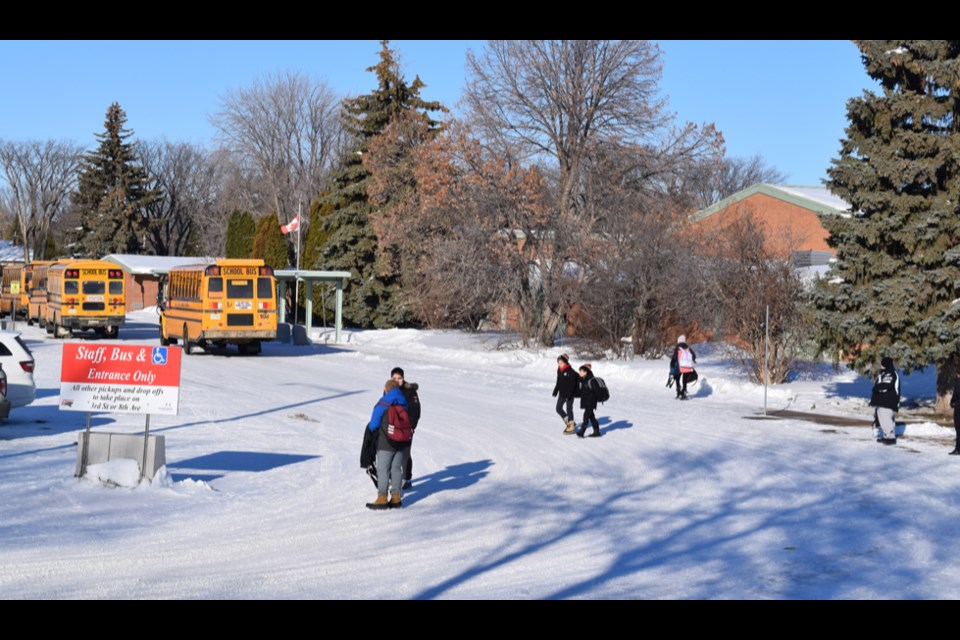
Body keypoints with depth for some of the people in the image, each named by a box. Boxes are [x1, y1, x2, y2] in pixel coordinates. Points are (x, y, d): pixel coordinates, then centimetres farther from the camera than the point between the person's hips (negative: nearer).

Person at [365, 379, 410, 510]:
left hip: (386, 444, -5)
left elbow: (373, 425, -9)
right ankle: (396, 498, 14)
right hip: (402, 443, 5)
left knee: (383, 470, 2)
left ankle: (382, 499, 3)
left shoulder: (381, 405, -12)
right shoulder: (404, 404, 3)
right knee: (396, 469, 12)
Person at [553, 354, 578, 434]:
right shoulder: (559, 370, 6)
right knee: (559, 408, 9)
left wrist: (569, 394, -24)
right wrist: (555, 391, 12)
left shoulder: (570, 371, -17)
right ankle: (568, 422, 26)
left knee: (569, 409, -1)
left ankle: (572, 427, 11)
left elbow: (573, 384, -19)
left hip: (569, 394, -8)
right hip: (562, 394, 8)